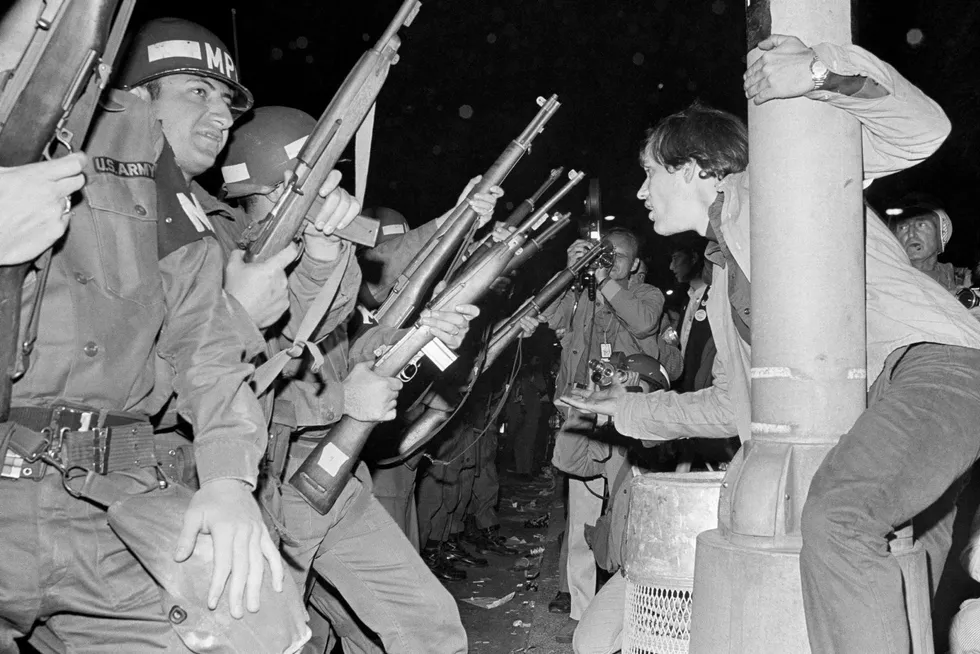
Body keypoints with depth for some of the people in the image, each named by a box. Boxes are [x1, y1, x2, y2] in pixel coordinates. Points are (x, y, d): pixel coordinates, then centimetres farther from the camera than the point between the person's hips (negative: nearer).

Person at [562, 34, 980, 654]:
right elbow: (733, 403, 28)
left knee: (835, 514, -33)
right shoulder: (723, 287, 23)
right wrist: (633, 410, 30)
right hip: (876, 403, 10)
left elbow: (922, 129, -8)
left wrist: (824, 70, -24)